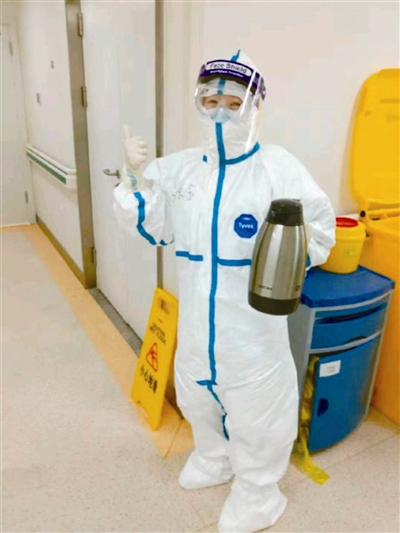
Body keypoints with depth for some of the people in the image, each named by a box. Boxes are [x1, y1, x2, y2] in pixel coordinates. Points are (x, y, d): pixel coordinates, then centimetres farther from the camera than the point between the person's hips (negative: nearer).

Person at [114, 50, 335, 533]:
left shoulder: (279, 168, -14)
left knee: (256, 401, 10)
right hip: (196, 315, 6)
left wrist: (298, 243, -32)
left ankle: (257, 492, 40)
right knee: (196, 390, 25)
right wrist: (135, 178, -6)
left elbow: (321, 231, -11)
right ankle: (214, 458, 56)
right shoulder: (179, 168, 3)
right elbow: (151, 224, 7)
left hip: (254, 317, -5)